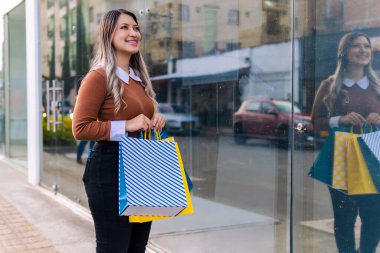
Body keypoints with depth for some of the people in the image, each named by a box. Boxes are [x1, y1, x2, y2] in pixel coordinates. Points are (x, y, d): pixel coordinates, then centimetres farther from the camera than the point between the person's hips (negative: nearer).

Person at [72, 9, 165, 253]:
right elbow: (80, 128, -15)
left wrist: (154, 122, 5)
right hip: (110, 169, -8)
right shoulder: (99, 76, -10)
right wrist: (126, 126, -20)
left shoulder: (139, 78, 15)